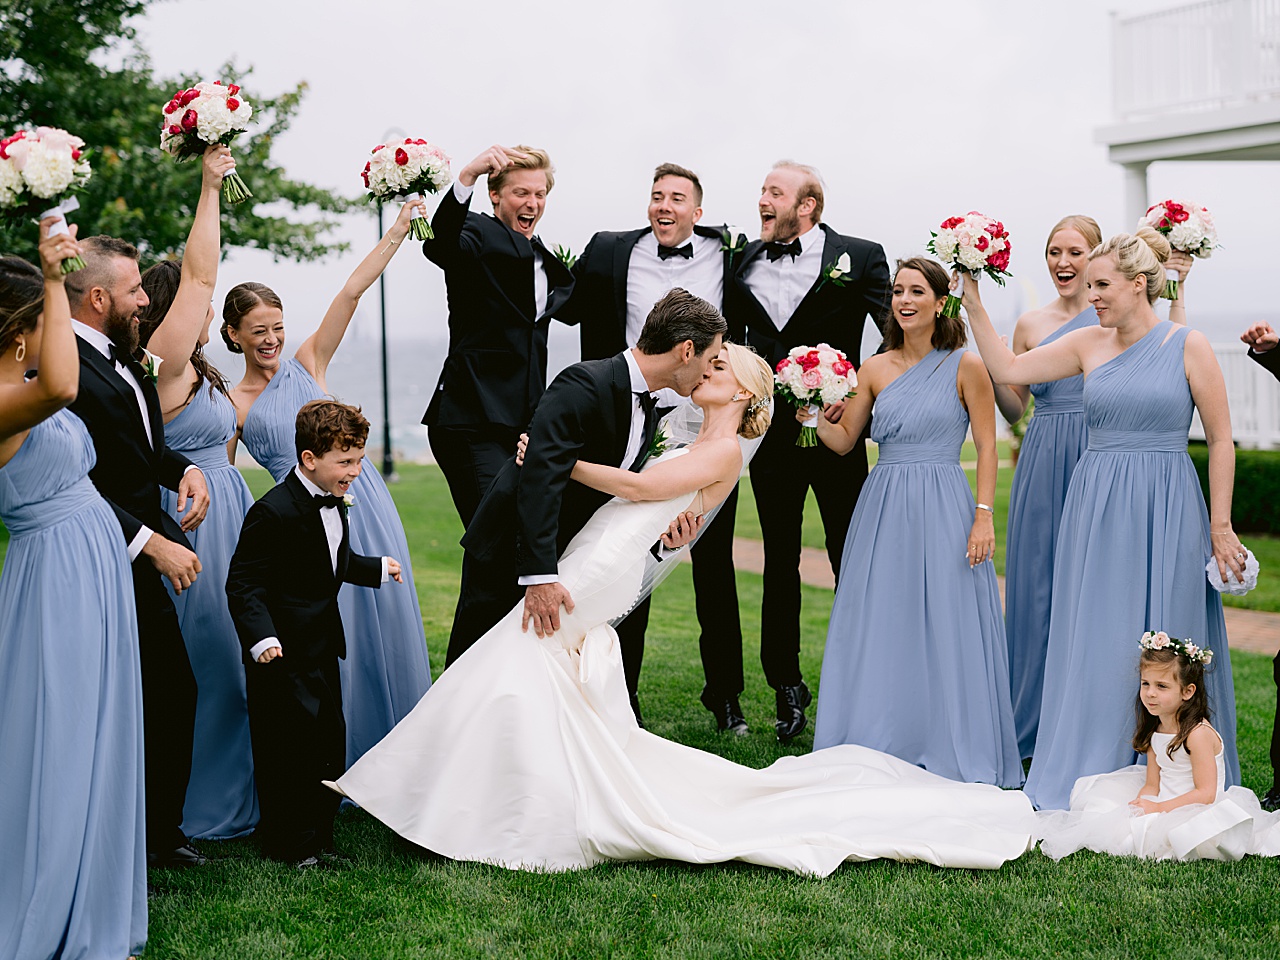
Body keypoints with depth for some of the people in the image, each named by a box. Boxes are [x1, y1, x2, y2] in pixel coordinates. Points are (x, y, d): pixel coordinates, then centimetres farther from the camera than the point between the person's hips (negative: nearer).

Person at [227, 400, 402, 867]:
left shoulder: (335, 504, 9)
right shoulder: (273, 512, -20)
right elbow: (244, 584, -21)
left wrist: (378, 568, 39)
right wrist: (261, 638, -33)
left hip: (323, 648, 9)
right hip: (282, 652, -9)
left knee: (329, 743, 13)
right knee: (288, 749, -3)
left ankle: (319, 839, 25)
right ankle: (289, 846, 10)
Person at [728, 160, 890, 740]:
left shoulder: (860, 257, -3)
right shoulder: (743, 263, 8)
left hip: (836, 428, -3)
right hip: (772, 430, 3)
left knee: (852, 561, 4)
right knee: (779, 562, 9)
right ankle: (787, 689, 18)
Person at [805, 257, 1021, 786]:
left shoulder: (965, 366, -2)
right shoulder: (875, 369, 8)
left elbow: (986, 447, -3)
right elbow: (845, 439, 13)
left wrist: (984, 516, -10)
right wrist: (814, 418, -7)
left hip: (943, 508, -4)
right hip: (883, 509, 4)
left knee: (945, 630, -2)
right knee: (877, 631, 5)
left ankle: (953, 755, 10)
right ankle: (881, 752, 16)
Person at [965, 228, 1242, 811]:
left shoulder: (1188, 346, -2)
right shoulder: (1089, 344, 7)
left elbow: (1220, 441, 0)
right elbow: (1007, 370, 7)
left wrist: (1220, 525, -3)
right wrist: (973, 305, -1)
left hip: (1165, 507, -3)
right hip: (1097, 506, 3)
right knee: (1095, 642, 3)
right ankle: (1094, 778, 14)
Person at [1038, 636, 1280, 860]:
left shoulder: (1198, 733, -18)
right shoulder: (1155, 731, 8)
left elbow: (1206, 793, -21)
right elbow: (1152, 785, 10)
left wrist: (1158, 808, -22)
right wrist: (1141, 803, -13)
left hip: (1195, 812, -9)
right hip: (1163, 807, 9)